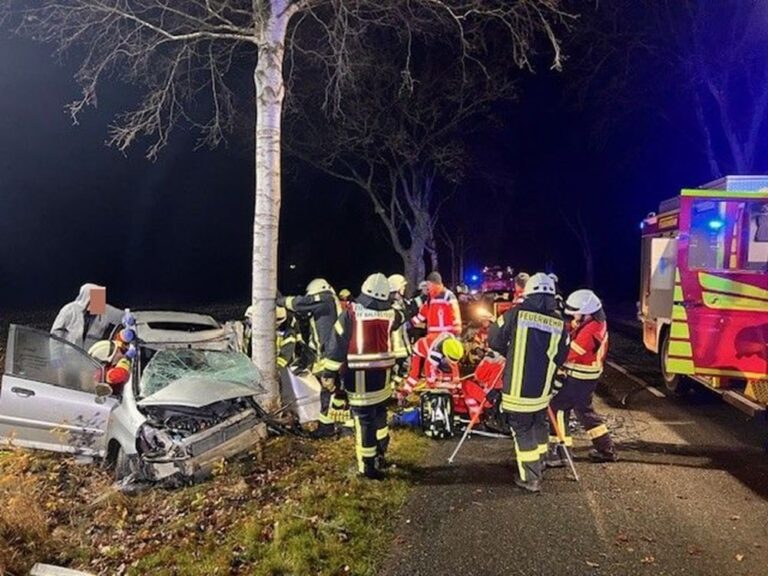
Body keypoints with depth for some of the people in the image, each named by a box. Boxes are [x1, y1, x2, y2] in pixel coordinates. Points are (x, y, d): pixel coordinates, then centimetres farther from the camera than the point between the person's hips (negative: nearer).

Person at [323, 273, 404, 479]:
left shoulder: (351, 313, -9)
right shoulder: (390, 315, 0)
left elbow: (338, 344, -9)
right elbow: (403, 317, 24)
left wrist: (330, 372, -4)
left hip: (358, 376, -3)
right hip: (381, 375, 4)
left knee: (364, 420, 2)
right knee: (379, 415, 22)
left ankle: (367, 465, 7)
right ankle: (380, 455, 36)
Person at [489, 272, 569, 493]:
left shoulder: (516, 314, -9)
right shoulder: (560, 324, -2)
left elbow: (494, 340, 0)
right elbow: (560, 358, 6)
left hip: (517, 388, -3)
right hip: (542, 389, 4)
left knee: (523, 431, 8)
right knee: (539, 425, 24)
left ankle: (530, 478, 11)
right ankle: (539, 465, 40)